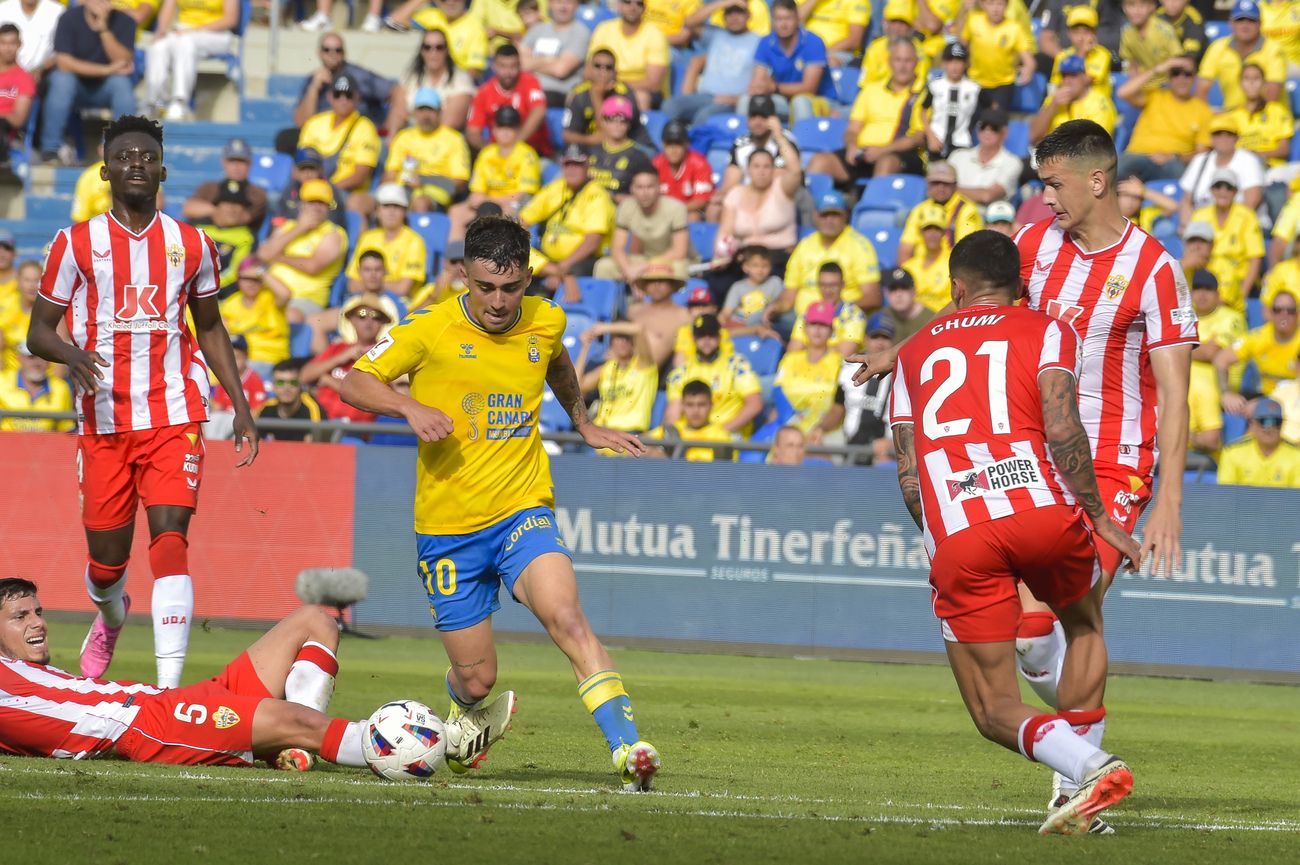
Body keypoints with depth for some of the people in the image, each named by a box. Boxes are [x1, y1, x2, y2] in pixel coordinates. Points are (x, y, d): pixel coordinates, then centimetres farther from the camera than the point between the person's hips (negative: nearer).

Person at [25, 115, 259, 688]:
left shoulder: (190, 245, 8)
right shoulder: (77, 244, 2)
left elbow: (210, 328, 20)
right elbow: (39, 330, 3)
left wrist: (240, 405, 13)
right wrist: (71, 353, -20)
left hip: (174, 417, 0)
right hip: (103, 421, 0)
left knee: (170, 537, -17)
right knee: (107, 557, 6)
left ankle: (170, 684, -24)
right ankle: (111, 615, 44)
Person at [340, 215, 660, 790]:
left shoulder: (545, 323, 1)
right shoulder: (431, 329, -9)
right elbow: (355, 382, -4)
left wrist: (584, 424, 32)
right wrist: (411, 408, -21)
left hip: (523, 512, 1)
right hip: (448, 527, -1)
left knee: (566, 617, -28)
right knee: (476, 679, 3)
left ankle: (628, 749, -33)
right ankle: (469, 711, 42)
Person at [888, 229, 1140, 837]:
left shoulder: (914, 353, 24)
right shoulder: (1046, 332, 14)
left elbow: (909, 475, 18)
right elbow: (1061, 428, -3)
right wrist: (1100, 518, 3)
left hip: (956, 536, 0)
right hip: (1044, 512, 0)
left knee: (994, 711, 8)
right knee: (1084, 625, 30)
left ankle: (1089, 767, -21)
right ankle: (1084, 783, 15)